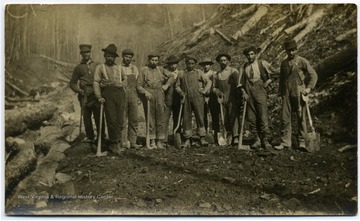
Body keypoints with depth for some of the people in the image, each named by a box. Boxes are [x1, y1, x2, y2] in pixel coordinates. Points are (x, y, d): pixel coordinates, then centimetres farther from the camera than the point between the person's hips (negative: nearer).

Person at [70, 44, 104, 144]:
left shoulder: (97, 65, 11)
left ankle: (101, 136, 7)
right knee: (86, 117, 3)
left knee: (99, 116, -3)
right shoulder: (78, 67, 11)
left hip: (97, 94, 0)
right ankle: (90, 137, 15)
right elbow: (72, 83, 12)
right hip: (84, 96, 1)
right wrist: (78, 90, -6)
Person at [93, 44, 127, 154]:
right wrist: (99, 96, -7)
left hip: (120, 93, 3)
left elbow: (125, 80, 22)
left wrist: (120, 84, 2)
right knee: (112, 120, -7)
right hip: (108, 93, -3)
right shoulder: (100, 67, 12)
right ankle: (114, 144, 2)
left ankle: (118, 142, 13)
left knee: (120, 120, 1)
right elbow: (96, 82, 4)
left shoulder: (119, 68, 23)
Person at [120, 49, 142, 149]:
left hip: (133, 95, 4)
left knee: (134, 119, 3)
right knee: (122, 120, -3)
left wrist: (138, 96, 12)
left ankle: (133, 142, 11)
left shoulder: (134, 68, 15)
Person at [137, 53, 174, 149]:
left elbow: (171, 77, 25)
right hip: (148, 96, -2)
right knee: (150, 119, 0)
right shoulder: (143, 70, 6)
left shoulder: (160, 69, 14)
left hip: (159, 95, 2)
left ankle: (160, 141, 7)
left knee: (160, 118, 1)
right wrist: (145, 92, -15)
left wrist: (166, 85, 10)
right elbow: (139, 85, 1)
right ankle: (152, 141, 7)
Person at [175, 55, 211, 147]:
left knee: (200, 117, -5)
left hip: (197, 98, -1)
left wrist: (204, 91, -1)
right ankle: (187, 140, 8)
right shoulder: (181, 74, 11)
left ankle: (202, 138, 0)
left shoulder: (199, 72, 9)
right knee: (186, 118, 1)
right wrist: (181, 92, 1)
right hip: (186, 98, 1)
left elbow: (208, 82, 11)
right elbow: (177, 85, 18)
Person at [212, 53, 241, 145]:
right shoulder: (217, 74, 15)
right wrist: (219, 92, -2)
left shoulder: (234, 71, 4)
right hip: (223, 100, 4)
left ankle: (236, 136, -14)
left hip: (233, 99, -4)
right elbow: (214, 87, 19)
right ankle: (229, 135, 15)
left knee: (234, 116, -14)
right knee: (225, 118, 3)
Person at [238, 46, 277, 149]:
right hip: (248, 92, 3)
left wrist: (268, 81, 3)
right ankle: (257, 140, 12)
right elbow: (241, 82, 13)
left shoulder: (262, 63, 5)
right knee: (251, 118, 2)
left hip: (260, 90, -3)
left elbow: (275, 73, 9)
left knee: (263, 116, -9)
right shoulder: (244, 67, 13)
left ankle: (265, 140, 0)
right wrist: (243, 92, 0)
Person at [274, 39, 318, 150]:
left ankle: (302, 142, 12)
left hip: (299, 93, -3)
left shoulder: (302, 61, 0)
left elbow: (313, 75, -1)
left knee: (301, 118, 2)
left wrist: (309, 88, -12)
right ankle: (285, 142, 7)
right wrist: (281, 93, 15)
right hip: (286, 94, 4)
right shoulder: (284, 63, 13)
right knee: (285, 118, 1)